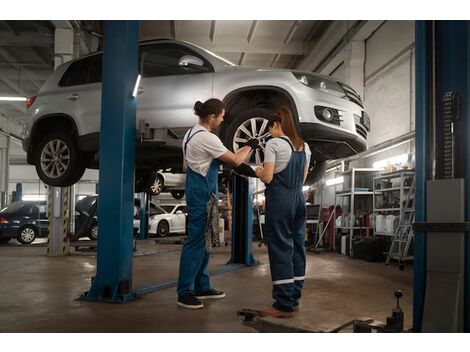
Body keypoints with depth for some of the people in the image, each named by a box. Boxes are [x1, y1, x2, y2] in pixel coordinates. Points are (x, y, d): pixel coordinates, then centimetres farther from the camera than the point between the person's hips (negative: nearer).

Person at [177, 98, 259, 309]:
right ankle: (184, 292, 0)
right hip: (203, 192, -10)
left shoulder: (190, 134, 14)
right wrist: (249, 146, 3)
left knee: (203, 240, 14)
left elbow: (185, 167, 19)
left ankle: (201, 287, 22)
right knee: (197, 241, -6)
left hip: (195, 189, 10)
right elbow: (235, 161, -12)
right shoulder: (207, 138, -16)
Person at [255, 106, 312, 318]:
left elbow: (267, 178, -12)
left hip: (279, 199, -7)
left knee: (280, 248, -4)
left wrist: (259, 172, 7)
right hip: (298, 198, 7)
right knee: (297, 247, 11)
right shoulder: (304, 147, 14)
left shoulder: (274, 144, -7)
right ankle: (294, 299, 19)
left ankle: (284, 305, -1)